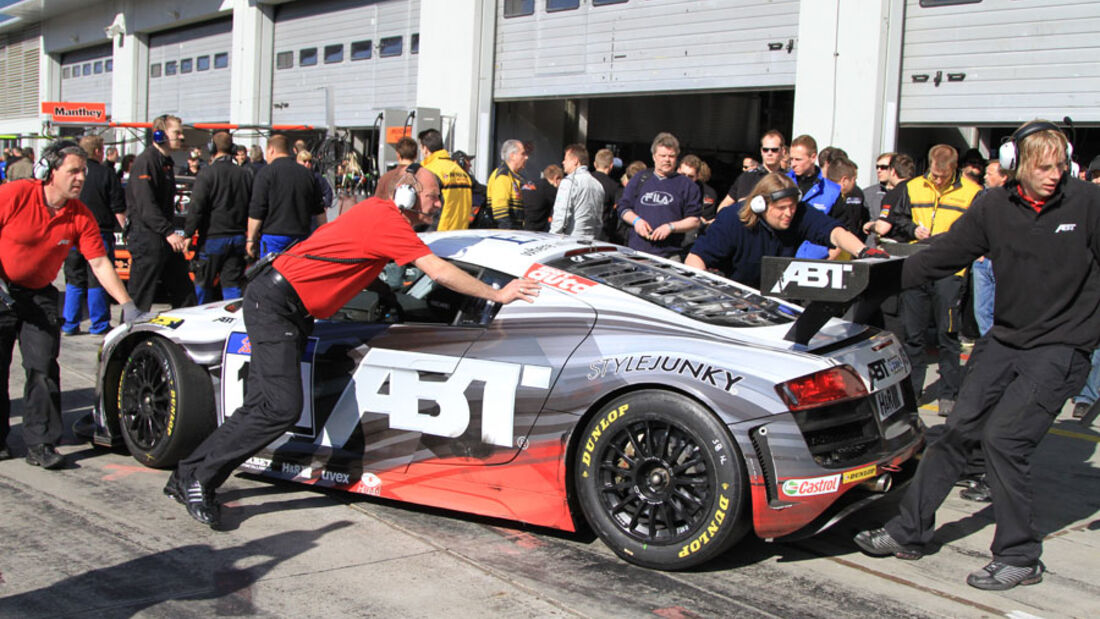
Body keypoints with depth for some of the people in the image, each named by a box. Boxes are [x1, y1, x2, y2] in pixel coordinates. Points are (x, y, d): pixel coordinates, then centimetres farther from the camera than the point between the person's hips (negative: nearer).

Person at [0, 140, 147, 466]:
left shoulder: (81, 216, -7)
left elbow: (100, 263, -6)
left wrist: (128, 305, -13)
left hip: (39, 294, 3)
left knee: (43, 367, -5)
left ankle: (40, 444, 2)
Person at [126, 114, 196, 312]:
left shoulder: (166, 162, 17)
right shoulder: (145, 161, -13)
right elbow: (146, 206, -22)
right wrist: (169, 232, -27)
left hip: (166, 240, 10)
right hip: (147, 240, -10)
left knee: (184, 291, 12)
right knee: (140, 298, -4)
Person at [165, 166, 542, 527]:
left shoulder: (378, 210, 12)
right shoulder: (387, 220, -16)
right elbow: (440, 272, -19)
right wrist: (498, 295, -12)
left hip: (288, 309, 10)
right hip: (275, 304, -10)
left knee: (262, 406, 7)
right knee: (282, 408, -15)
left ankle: (189, 476, 14)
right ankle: (198, 477, -5)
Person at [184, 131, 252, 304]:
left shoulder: (207, 173, -9)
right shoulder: (244, 174, 7)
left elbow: (196, 207, -14)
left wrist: (188, 233, -8)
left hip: (212, 238, -4)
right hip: (238, 239, 5)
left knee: (203, 284, 9)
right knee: (233, 285, 5)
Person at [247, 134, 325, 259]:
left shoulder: (266, 172, -5)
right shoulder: (307, 173, 12)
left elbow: (256, 211, -9)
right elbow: (319, 211, 17)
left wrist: (251, 239, -2)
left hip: (273, 236, -5)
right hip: (302, 236, 5)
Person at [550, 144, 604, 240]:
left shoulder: (569, 181, -9)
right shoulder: (598, 185, 15)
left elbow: (561, 216, -14)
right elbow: (599, 220, 17)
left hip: (571, 239, -8)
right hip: (589, 241, 8)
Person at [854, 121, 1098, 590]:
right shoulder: (994, 207, -1)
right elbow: (944, 255, 2)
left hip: (1062, 347, -4)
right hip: (1004, 339, 4)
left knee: (1003, 437, -15)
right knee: (958, 430, 4)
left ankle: (1020, 558, 1)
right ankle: (908, 532, 16)